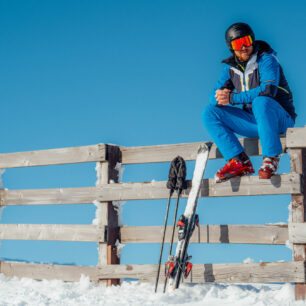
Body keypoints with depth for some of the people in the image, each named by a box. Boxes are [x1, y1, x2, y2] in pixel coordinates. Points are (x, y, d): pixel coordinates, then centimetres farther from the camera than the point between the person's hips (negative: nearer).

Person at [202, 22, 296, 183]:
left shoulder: (267, 60, -11)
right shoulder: (231, 68, 7)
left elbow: (268, 90, -28)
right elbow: (213, 97, 2)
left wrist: (233, 98, -29)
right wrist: (219, 97, -24)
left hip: (279, 119, -6)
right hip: (254, 122, 7)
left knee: (261, 101, -38)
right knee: (209, 112, -6)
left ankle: (271, 159, -29)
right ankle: (241, 162, -20)